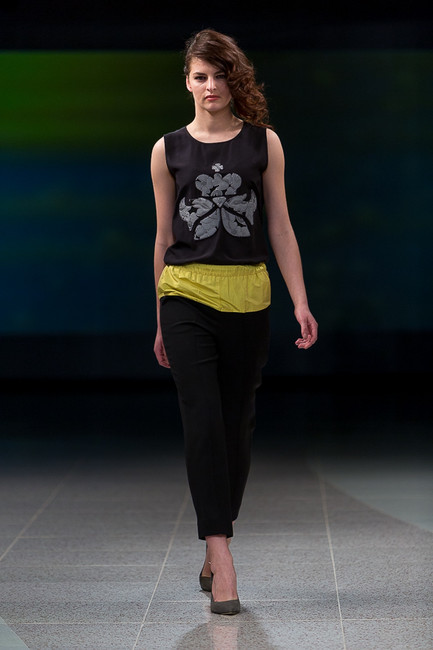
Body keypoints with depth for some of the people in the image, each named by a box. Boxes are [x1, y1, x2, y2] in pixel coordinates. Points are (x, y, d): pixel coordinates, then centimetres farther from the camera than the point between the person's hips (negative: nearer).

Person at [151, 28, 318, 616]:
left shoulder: (264, 143, 6)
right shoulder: (168, 150, 6)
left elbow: (280, 227, 7)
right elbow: (164, 235, 11)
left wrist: (300, 302, -1)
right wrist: (160, 321, 12)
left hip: (248, 297, 1)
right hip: (186, 296, -1)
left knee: (237, 424, 7)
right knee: (203, 423, -11)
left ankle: (214, 552, 21)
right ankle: (222, 559, -14)